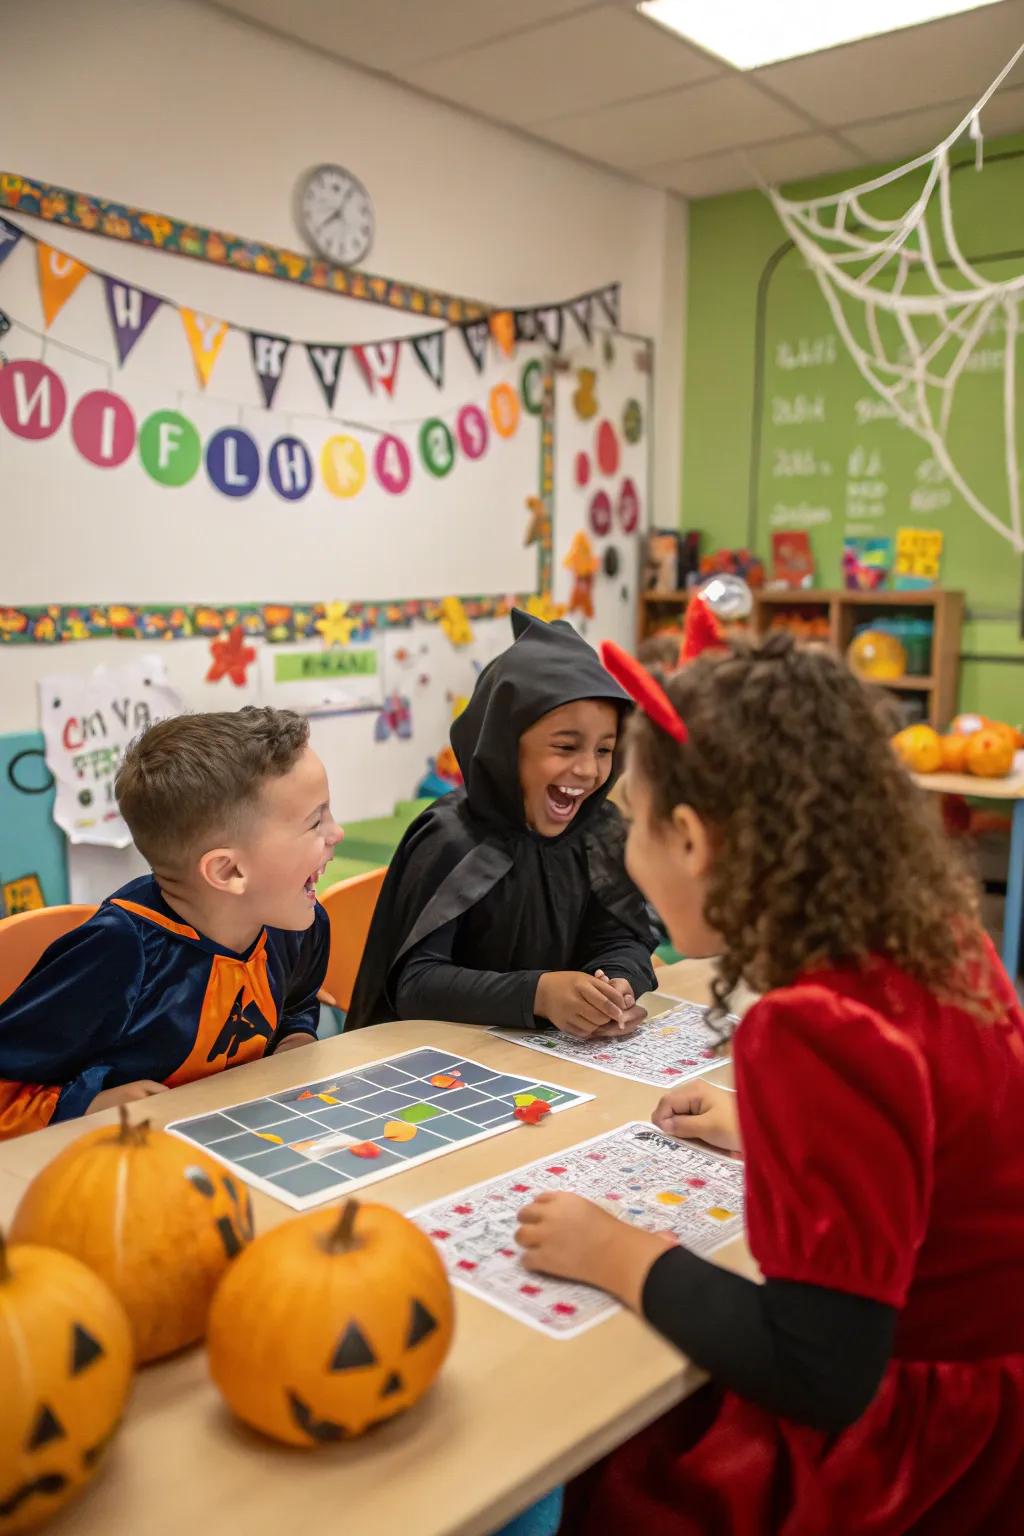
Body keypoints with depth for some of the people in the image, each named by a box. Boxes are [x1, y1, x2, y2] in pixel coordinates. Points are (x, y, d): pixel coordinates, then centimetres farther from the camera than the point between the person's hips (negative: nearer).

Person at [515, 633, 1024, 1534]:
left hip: (903, 1463, -7)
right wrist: (768, 1134, 15)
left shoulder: (817, 1032, -30)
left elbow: (819, 1374, -27)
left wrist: (619, 1258, -16)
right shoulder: (936, 939, -5)